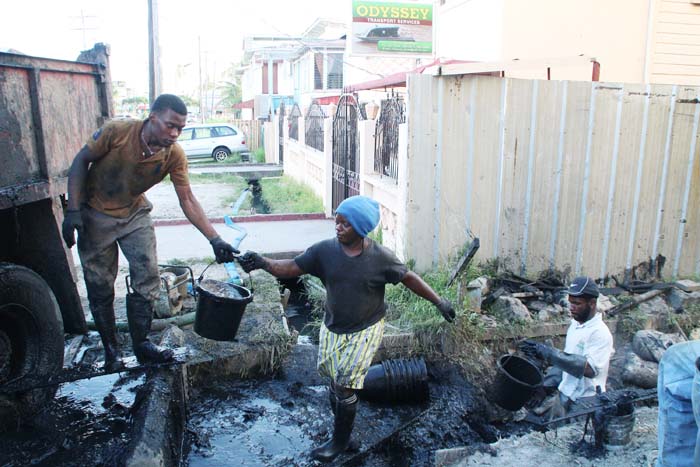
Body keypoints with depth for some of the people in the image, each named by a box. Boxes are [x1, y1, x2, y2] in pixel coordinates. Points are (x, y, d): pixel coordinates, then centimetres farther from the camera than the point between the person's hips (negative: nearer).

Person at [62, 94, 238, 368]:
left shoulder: (174, 155, -19)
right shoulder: (117, 131, -26)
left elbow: (187, 201, -15)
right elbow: (81, 162, -13)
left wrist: (214, 239, -24)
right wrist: (73, 210, -19)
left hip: (135, 215, 2)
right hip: (96, 215, -2)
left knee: (148, 279, -4)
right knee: (100, 287, 4)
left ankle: (141, 344, 13)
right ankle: (110, 349, 21)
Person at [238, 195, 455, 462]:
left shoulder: (380, 257, -17)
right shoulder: (325, 250, -13)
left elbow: (409, 278, -4)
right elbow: (291, 268, -15)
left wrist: (438, 302, -3)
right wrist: (263, 263, -33)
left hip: (365, 330, -3)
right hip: (332, 328, 4)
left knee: (344, 386, -3)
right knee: (334, 384, 14)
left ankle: (340, 441, 21)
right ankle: (342, 426, 40)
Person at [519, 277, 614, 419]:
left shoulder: (600, 333, -17)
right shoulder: (575, 324, 9)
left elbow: (590, 368, -30)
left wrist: (550, 353, -34)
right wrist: (546, 386, 11)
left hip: (583, 403, -8)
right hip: (563, 394, 8)